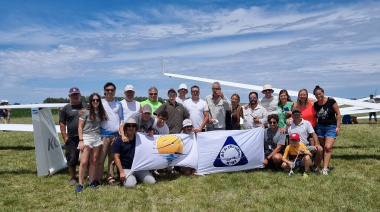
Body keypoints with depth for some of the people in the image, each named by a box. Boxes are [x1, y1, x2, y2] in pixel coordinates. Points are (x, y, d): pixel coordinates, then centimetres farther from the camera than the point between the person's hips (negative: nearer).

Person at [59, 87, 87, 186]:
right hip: (72, 138, 0)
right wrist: (65, 137, -2)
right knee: (72, 159, 5)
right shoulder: (65, 108, 7)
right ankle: (73, 178, 20)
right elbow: (62, 124, 5)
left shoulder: (86, 106, 9)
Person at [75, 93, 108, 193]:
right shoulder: (86, 111, -4)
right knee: (84, 162, -7)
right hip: (86, 137, -4)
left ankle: (91, 182, 17)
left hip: (97, 137, 4)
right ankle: (80, 184, 5)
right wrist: (81, 141, -9)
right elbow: (80, 127, -4)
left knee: (93, 161, 7)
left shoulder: (101, 112, 7)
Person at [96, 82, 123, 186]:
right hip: (103, 135, -3)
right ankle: (98, 178, 8)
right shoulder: (100, 103, 3)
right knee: (100, 158, -4)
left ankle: (111, 178, 18)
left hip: (115, 135, 3)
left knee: (113, 158, 8)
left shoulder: (118, 104, 13)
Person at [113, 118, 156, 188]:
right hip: (126, 168, -3)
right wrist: (121, 172, -14)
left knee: (152, 182, -10)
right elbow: (117, 157, -6)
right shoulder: (120, 140, -5)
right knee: (130, 184, -27)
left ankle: (137, 177, 17)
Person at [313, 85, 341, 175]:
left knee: (328, 147, -15)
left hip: (331, 127, -4)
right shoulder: (315, 105, 4)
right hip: (320, 127, 4)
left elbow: (338, 114, -3)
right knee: (323, 148, 5)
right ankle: (326, 166, 14)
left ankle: (325, 169, -16)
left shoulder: (331, 101, -7)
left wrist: (338, 127, -6)